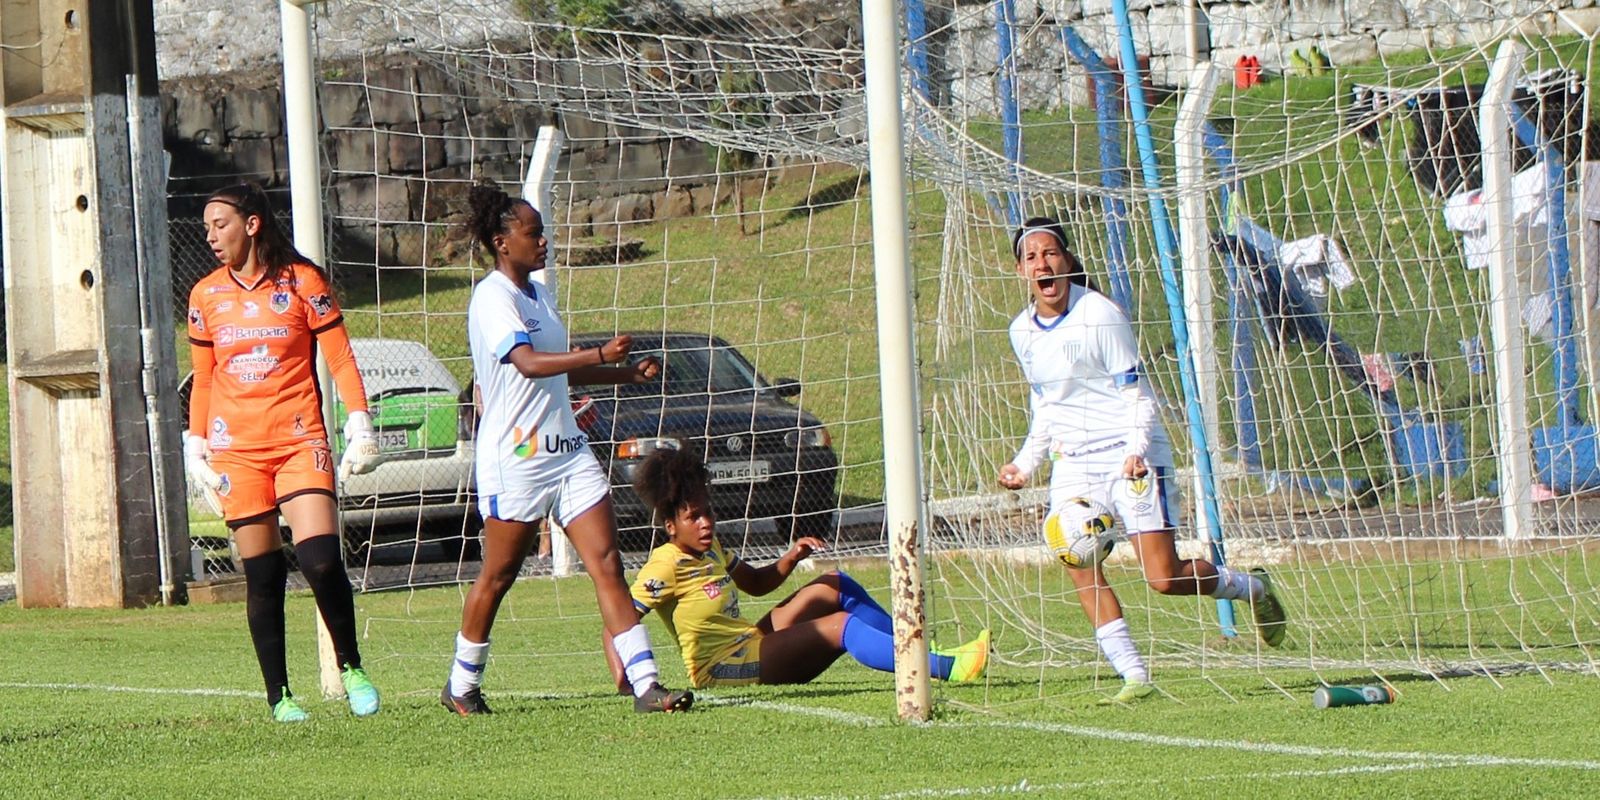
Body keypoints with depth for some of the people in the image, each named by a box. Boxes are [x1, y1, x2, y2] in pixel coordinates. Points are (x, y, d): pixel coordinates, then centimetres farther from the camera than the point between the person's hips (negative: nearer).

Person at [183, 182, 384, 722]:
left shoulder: (302, 282, 1)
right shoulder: (205, 296, 10)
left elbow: (341, 360, 3)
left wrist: (359, 428, -3)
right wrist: (195, 446, 11)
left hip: (300, 441, -3)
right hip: (236, 449, 3)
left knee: (321, 559, -16)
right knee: (262, 575, 1)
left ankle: (350, 667, 4)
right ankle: (278, 695, 7)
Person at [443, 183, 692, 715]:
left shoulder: (536, 294, 17)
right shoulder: (493, 298, -12)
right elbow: (528, 363, -29)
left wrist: (628, 374, 23)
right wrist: (600, 355, -39)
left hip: (566, 449, 8)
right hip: (515, 456, -8)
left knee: (607, 565, -4)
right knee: (498, 576, 4)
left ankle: (645, 685, -10)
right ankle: (461, 687, 21)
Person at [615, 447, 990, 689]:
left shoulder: (711, 550, 14)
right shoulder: (666, 566, -14)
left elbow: (756, 583, 27)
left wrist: (790, 559, 9)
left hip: (753, 644, 10)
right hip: (722, 667, -10)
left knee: (836, 587, 10)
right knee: (841, 626, -24)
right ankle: (945, 667, -36)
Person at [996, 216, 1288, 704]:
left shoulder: (1100, 315, -13)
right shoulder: (1023, 332, 6)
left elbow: (1135, 393, -11)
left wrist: (1136, 450, -26)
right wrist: (1026, 462, 12)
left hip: (1128, 456, -6)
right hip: (1073, 463, 6)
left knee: (1165, 578, -10)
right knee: (1081, 572, -11)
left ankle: (1250, 587, 18)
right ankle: (1134, 676, -8)